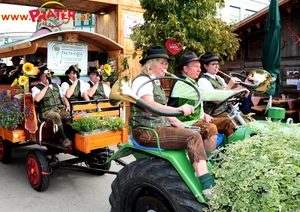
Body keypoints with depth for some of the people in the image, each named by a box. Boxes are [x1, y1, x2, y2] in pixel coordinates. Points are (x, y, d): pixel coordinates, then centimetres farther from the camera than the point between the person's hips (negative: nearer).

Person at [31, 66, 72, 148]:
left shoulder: (56, 85, 25)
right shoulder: (36, 88, 7)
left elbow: (63, 97, 24)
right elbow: (37, 99, -14)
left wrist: (67, 105, 2)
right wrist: (46, 86, -7)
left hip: (61, 109, 5)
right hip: (47, 112, -4)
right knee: (56, 116, -38)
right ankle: (64, 139, -31)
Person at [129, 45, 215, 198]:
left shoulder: (155, 83, 19)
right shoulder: (142, 80, -9)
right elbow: (149, 105, -29)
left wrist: (181, 125, 6)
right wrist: (177, 109, -42)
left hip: (160, 126, 9)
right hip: (146, 132, -9)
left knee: (195, 134, -6)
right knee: (193, 137, -22)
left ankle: (208, 182, -13)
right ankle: (208, 187, -25)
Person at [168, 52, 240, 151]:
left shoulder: (192, 82, 15)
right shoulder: (181, 84, -18)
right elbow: (207, 94, -26)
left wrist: (203, 114, 5)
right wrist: (234, 93, -25)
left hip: (198, 119, 10)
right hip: (187, 124, -10)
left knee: (226, 122, 3)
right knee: (211, 128, -33)